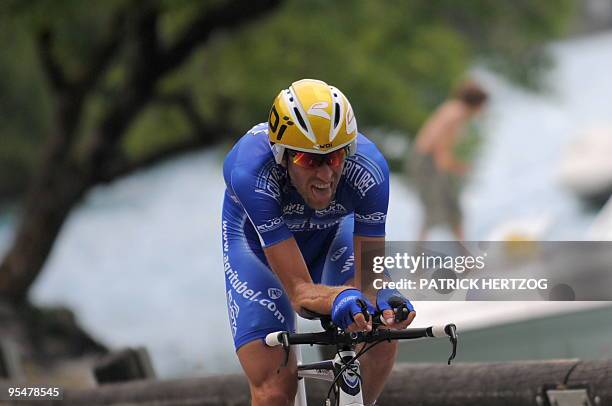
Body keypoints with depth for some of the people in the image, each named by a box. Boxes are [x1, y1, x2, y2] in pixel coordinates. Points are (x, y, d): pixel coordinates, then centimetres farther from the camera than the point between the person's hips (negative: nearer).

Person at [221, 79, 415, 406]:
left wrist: (384, 298, -55)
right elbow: (299, 290, -42)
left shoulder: (368, 169, -36)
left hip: (331, 232, 2)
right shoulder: (251, 170, -41)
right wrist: (341, 297, -64)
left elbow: (369, 278, -31)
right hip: (256, 239, -2)